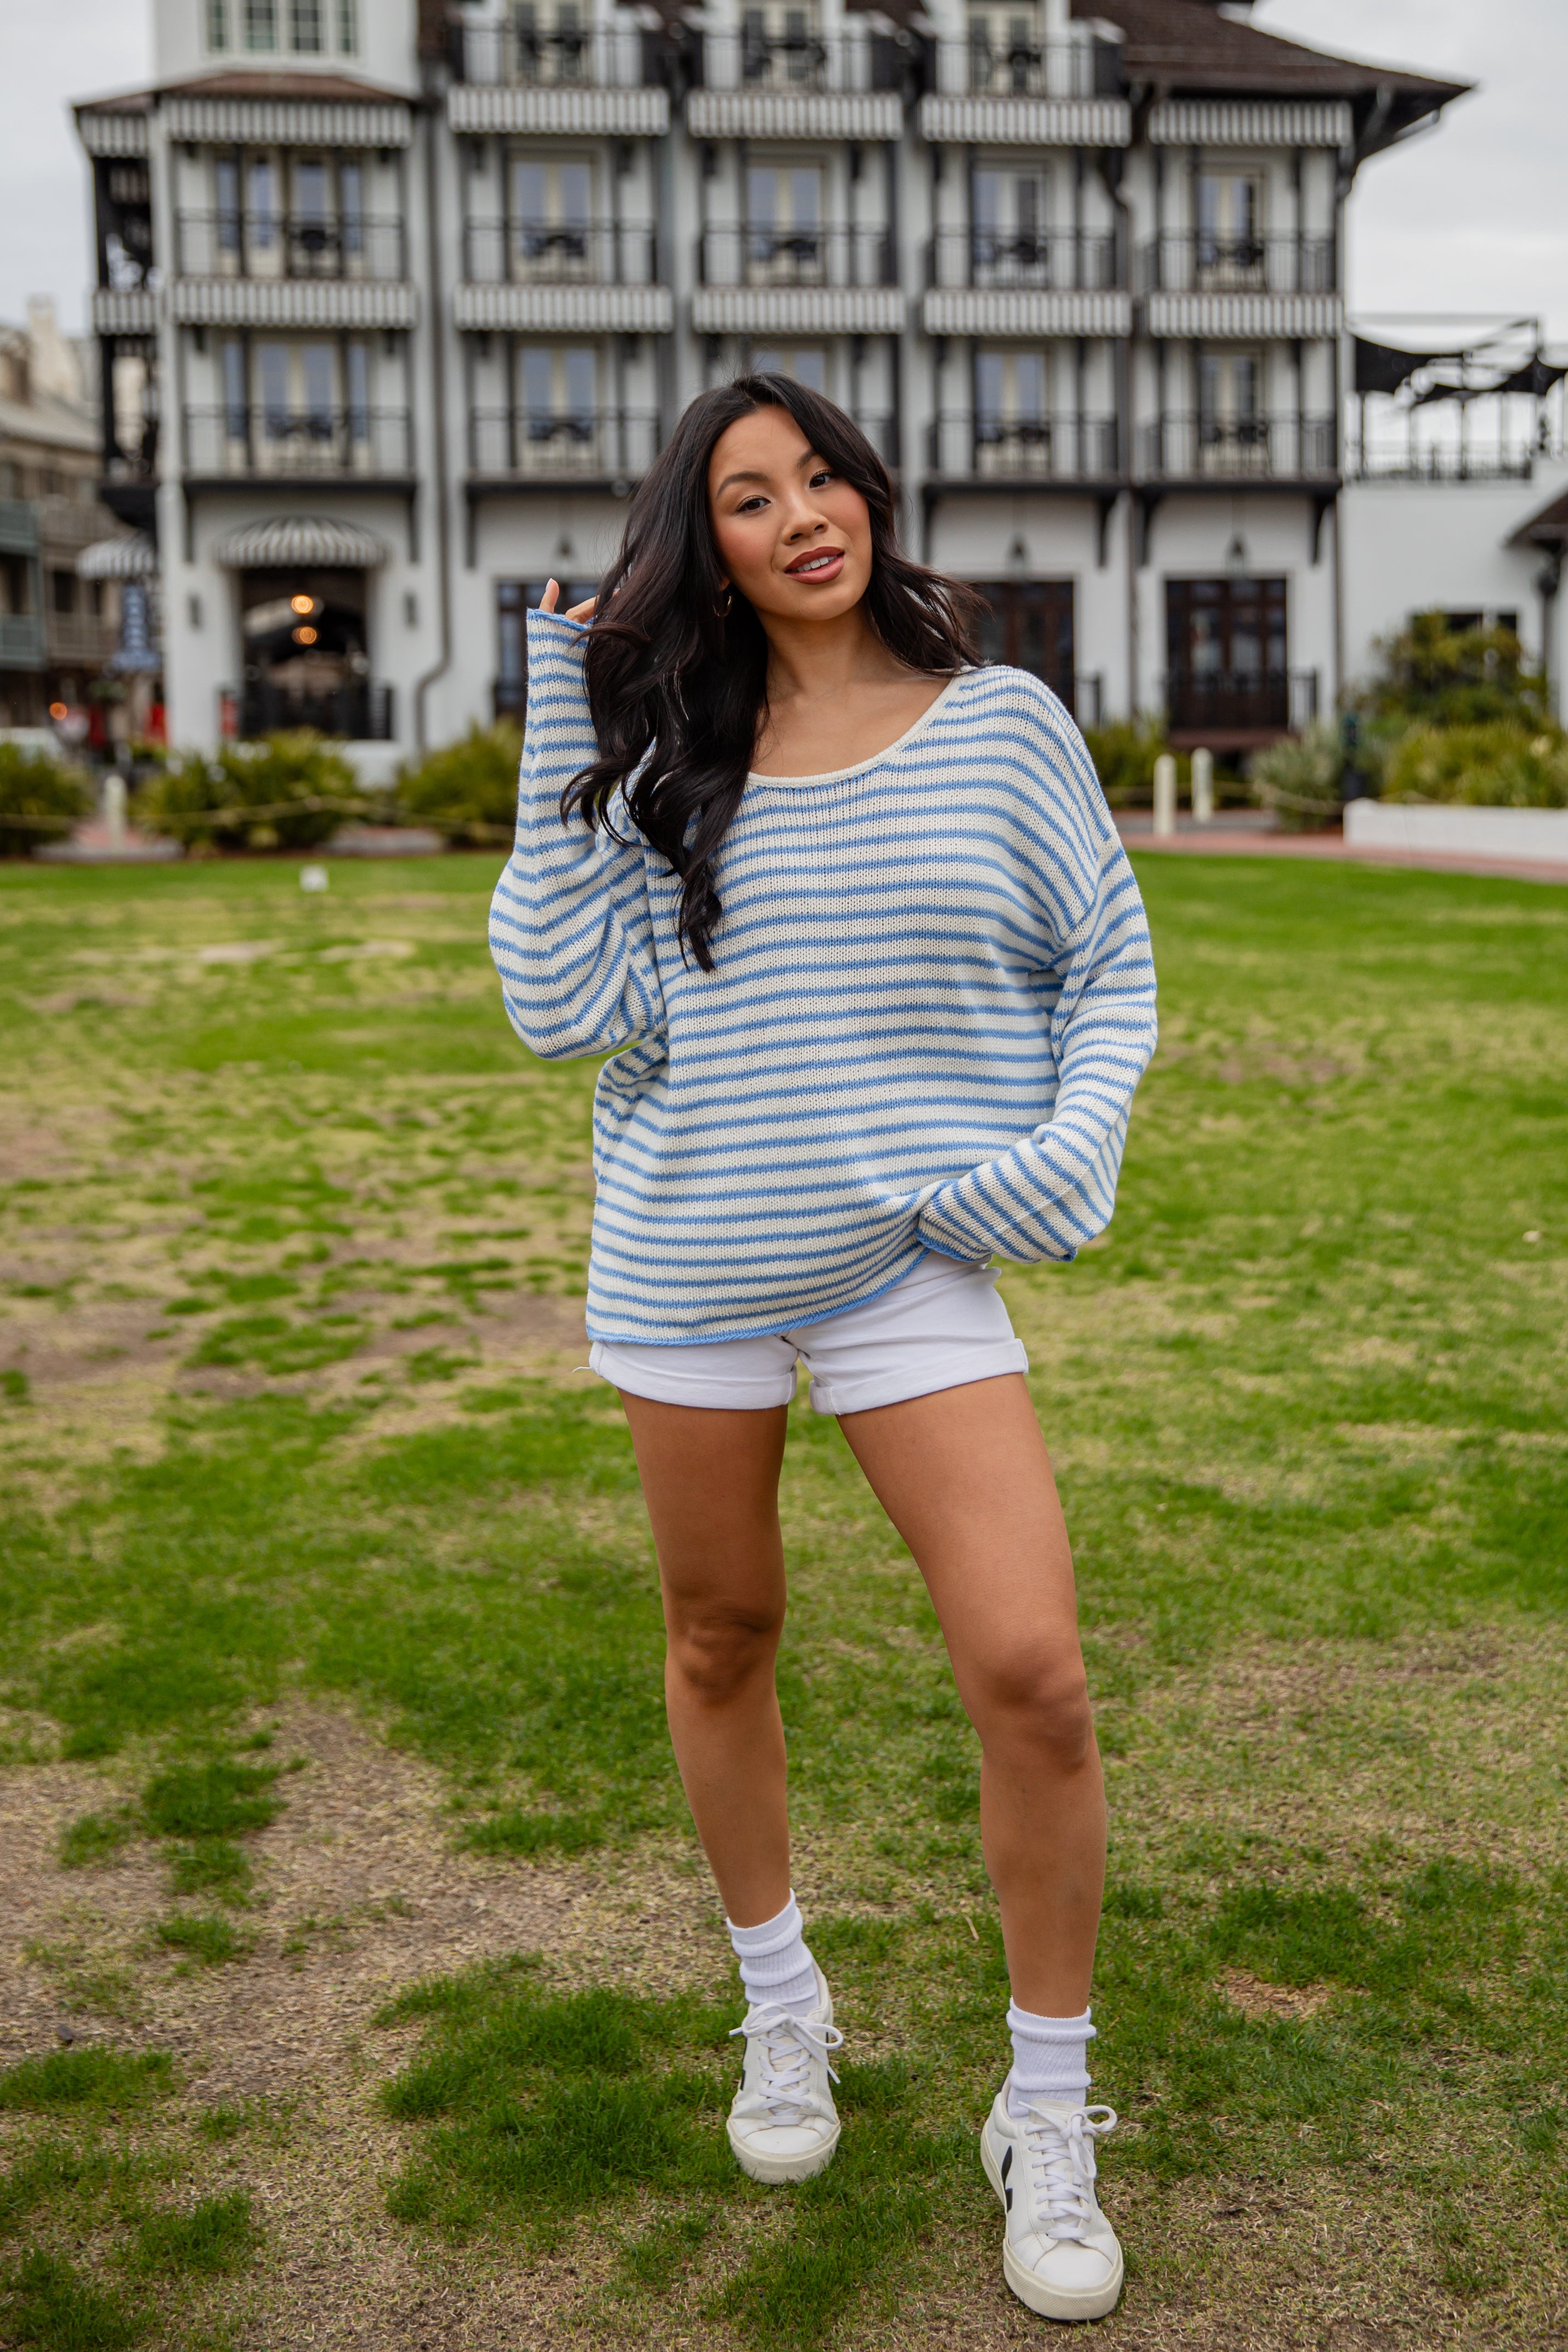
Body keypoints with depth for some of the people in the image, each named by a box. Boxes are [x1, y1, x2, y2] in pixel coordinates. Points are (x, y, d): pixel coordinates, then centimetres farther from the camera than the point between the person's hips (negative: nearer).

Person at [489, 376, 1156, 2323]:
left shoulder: (999, 724, 0)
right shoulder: (665, 755, 3)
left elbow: (1109, 964, 8)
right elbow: (566, 1006, -7)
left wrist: (1075, 1144, -10)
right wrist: (563, 734, -7)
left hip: (909, 1260, -2)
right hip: (684, 1267, 2)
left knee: (1031, 1671, -12)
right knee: (721, 1642, 14)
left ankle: (1048, 2117, 10)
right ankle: (780, 2007, 39)